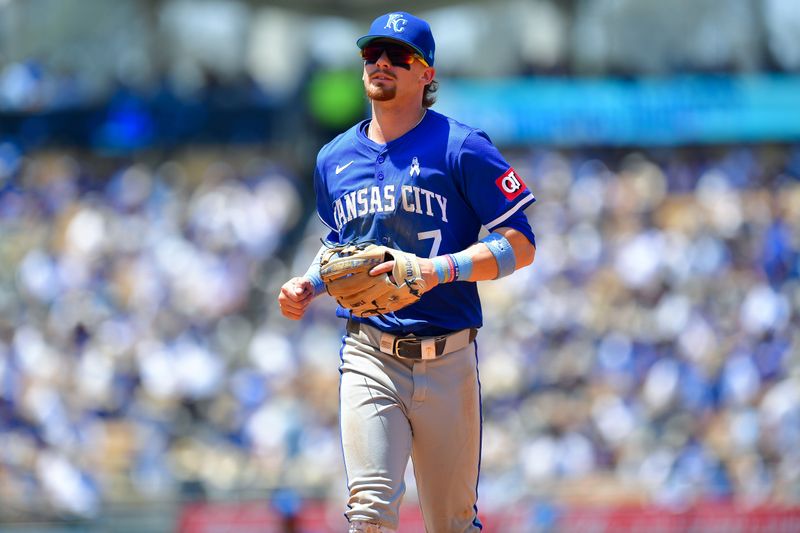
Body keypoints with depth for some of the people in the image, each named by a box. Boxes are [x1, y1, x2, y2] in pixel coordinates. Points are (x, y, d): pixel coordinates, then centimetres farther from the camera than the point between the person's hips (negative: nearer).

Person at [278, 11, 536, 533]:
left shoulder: (461, 148, -3)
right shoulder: (334, 158, 13)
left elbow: (521, 245, -7)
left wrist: (437, 270, -19)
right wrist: (310, 284, 10)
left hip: (447, 362, -2)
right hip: (369, 357, 3)